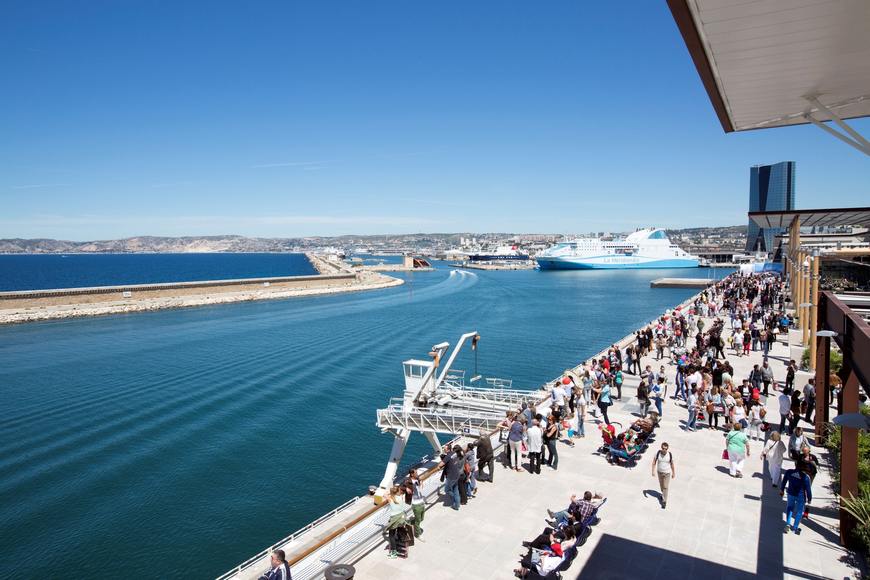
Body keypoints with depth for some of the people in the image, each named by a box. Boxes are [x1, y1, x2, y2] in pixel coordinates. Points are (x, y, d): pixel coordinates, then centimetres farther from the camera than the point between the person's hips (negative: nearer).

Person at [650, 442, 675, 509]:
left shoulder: (670, 454, -21)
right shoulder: (657, 453, -21)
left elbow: (672, 464, -6)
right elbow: (654, 462, -10)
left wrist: (673, 473, 3)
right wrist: (653, 471, -13)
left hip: (667, 473, -2)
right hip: (659, 472, 2)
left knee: (665, 487, -1)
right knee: (661, 485, 22)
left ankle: (664, 502, 12)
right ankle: (664, 494, 51)